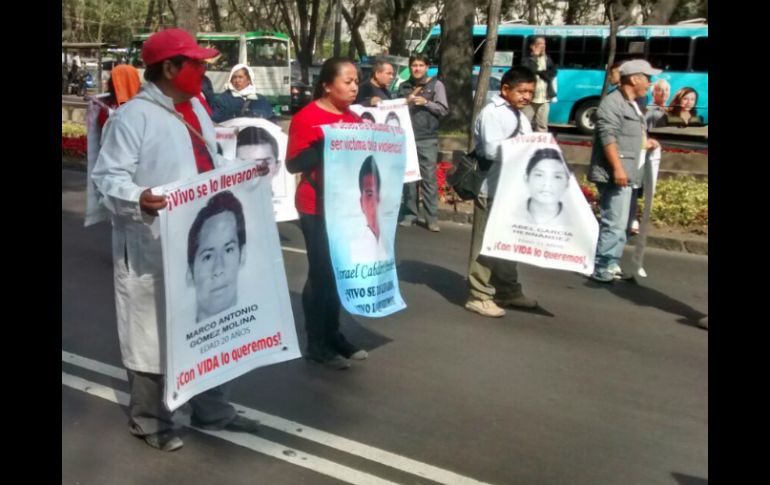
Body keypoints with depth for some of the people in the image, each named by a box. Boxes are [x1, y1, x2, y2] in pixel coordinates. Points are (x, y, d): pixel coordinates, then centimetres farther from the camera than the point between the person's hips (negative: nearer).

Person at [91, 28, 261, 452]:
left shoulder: (194, 108, 12)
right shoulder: (133, 116, -15)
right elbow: (107, 176, -19)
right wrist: (137, 199, -36)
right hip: (152, 250, -8)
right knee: (152, 334, 4)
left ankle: (212, 410, 33)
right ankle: (148, 420, 22)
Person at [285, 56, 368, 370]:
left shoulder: (353, 119, 10)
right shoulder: (306, 118, -11)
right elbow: (292, 164, -15)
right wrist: (322, 144, -27)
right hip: (317, 209, -7)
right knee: (321, 273, -1)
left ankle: (333, 335, 24)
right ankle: (316, 344, 9)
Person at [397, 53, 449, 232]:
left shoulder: (436, 85, 6)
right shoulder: (404, 86, 15)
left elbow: (444, 110, 0)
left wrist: (425, 102, -12)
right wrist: (405, 103, 0)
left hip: (427, 139, -3)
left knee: (429, 179, -5)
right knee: (408, 177, 4)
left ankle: (432, 217, -3)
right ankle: (409, 214, 12)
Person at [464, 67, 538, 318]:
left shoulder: (520, 117, 18)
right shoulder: (492, 113, -10)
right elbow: (493, 150, -21)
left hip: (514, 189, 9)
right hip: (492, 190, -9)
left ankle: (508, 291, 29)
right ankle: (479, 296, 4)